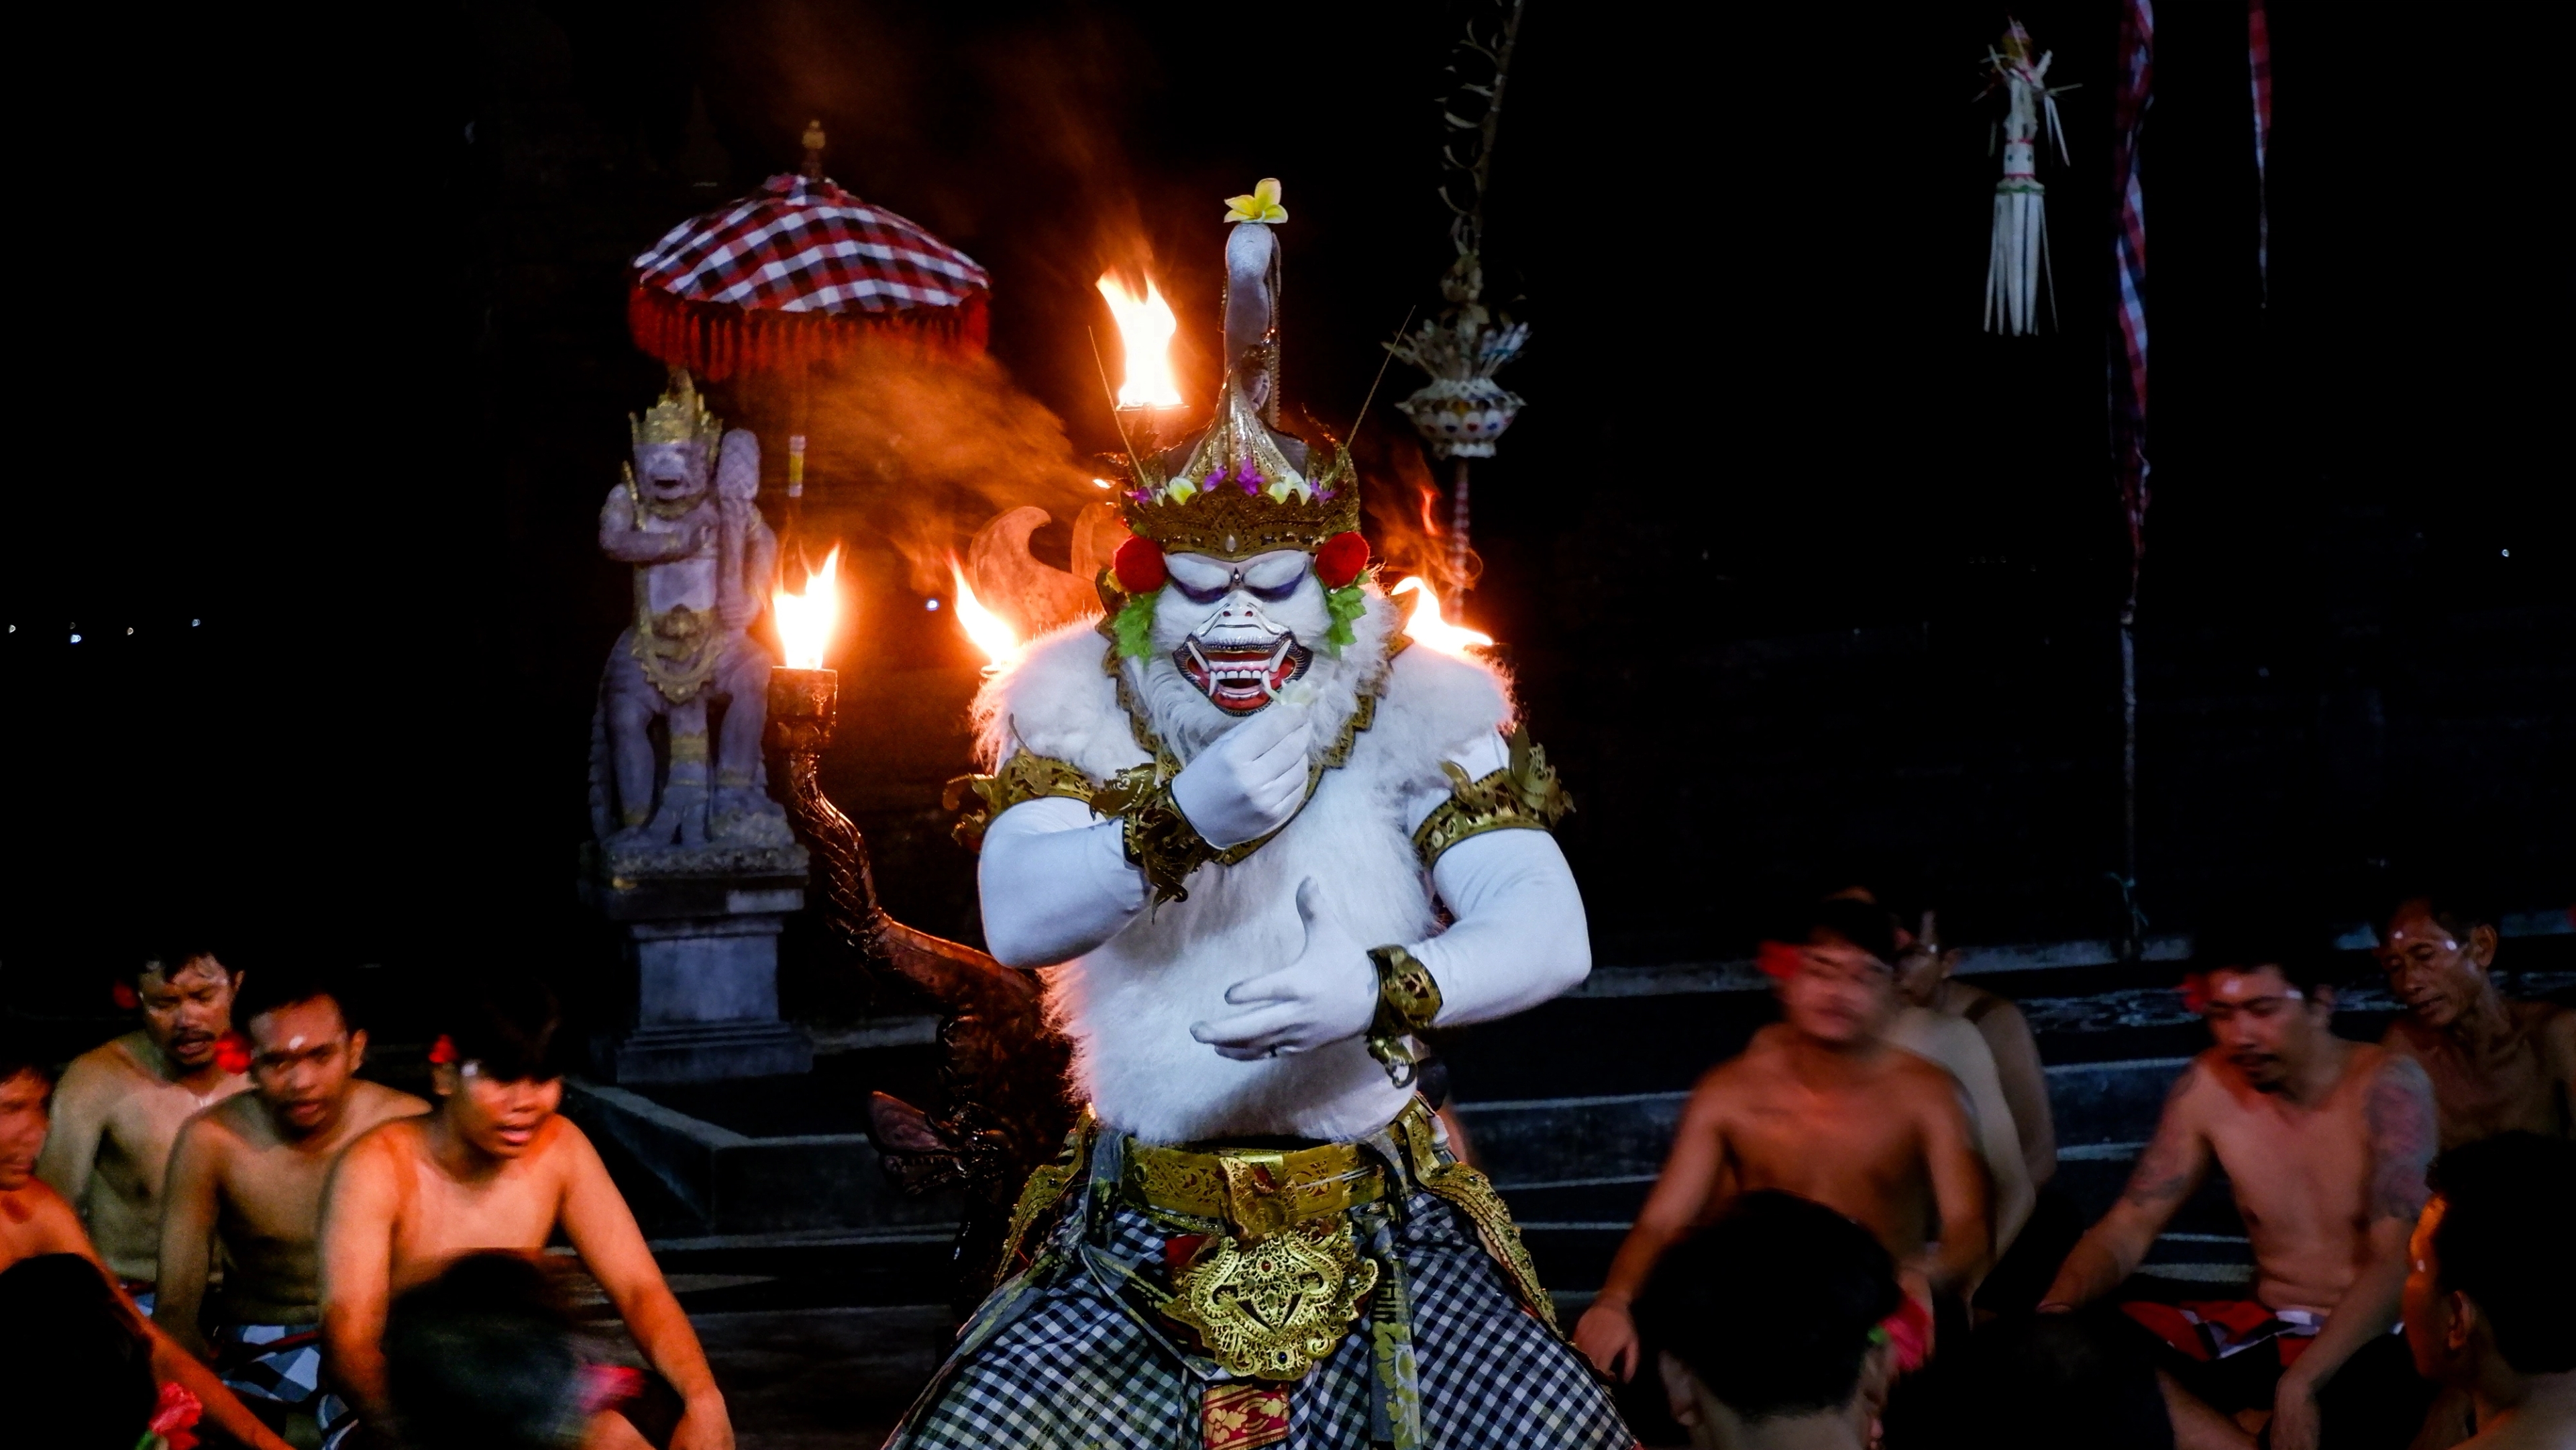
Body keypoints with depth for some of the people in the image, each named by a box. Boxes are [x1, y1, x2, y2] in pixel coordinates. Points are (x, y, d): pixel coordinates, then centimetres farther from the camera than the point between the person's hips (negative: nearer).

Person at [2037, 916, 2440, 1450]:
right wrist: (2057, 1308, -22)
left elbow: (2397, 1261, -22)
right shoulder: (2208, 1086, -1)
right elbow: (2129, 1226, 1)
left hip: (2375, 1343, -5)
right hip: (2266, 1331, 5)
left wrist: (2302, 1384, -36)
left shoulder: (2386, 1087, -14)